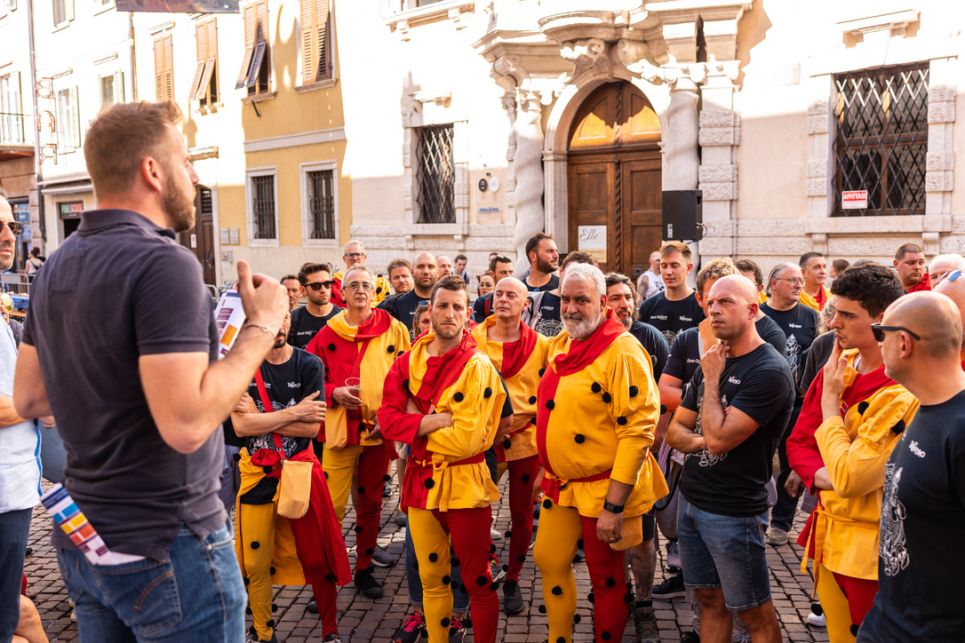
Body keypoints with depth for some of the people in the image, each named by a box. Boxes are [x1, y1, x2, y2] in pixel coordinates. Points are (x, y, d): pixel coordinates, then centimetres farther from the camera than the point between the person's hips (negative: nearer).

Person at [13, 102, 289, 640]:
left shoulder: (58, 267, 6)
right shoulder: (163, 263, -21)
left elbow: (29, 399, 12)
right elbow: (187, 425, -28)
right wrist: (262, 326, -18)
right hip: (167, 549, -8)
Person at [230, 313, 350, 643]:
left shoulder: (309, 365, -4)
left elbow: (312, 428, -11)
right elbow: (241, 426, -15)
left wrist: (259, 418, -14)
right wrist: (294, 412, -16)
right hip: (258, 475, 1)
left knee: (318, 557, 6)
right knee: (255, 562, 7)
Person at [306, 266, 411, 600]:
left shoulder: (394, 330, 2)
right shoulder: (328, 333, 3)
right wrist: (334, 393, -13)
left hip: (379, 430, 1)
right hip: (339, 429, -1)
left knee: (370, 502, 14)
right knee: (332, 504, -6)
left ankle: (364, 567, 28)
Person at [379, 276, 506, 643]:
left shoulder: (479, 367, -11)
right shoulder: (409, 360, 5)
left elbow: (467, 439, -18)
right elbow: (387, 417, -3)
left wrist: (415, 424, -9)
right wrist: (431, 423, -18)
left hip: (464, 484, -5)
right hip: (420, 481, 5)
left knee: (477, 580, 7)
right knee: (431, 577, 17)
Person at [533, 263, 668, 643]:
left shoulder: (622, 350, -19)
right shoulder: (561, 344, 6)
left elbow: (638, 429, -22)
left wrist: (614, 504, -22)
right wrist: (548, 469, 17)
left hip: (604, 487, -7)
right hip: (561, 483, 7)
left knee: (606, 580, 9)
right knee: (549, 562, 16)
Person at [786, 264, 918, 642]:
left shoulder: (901, 394, -22)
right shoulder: (838, 367, 2)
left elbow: (849, 479, -26)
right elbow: (799, 441, 8)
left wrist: (829, 399, -17)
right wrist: (823, 476, -13)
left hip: (867, 549, -7)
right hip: (826, 533, 7)